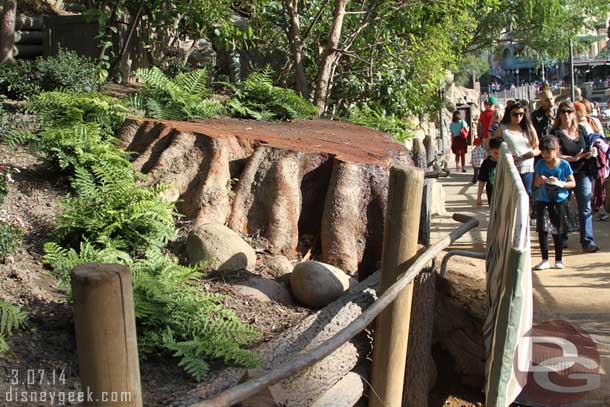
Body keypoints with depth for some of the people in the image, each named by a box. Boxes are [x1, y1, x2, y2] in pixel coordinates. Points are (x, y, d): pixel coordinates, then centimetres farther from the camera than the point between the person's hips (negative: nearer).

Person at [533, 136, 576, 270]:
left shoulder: (564, 164, -7)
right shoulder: (540, 164, 0)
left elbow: (573, 183, -4)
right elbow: (536, 183, 7)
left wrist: (560, 183, -21)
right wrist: (540, 180, -16)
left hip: (559, 200, -2)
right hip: (543, 201, 2)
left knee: (557, 231, 6)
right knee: (542, 229, -6)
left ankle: (558, 259, 19)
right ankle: (545, 260, 3)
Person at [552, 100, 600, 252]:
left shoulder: (581, 130, 9)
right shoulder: (556, 133, -5)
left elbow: (588, 147, 19)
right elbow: (558, 155, -13)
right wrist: (575, 158, -24)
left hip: (582, 174, 3)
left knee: (585, 208, -3)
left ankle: (587, 241, -2)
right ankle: (562, 238, 23)